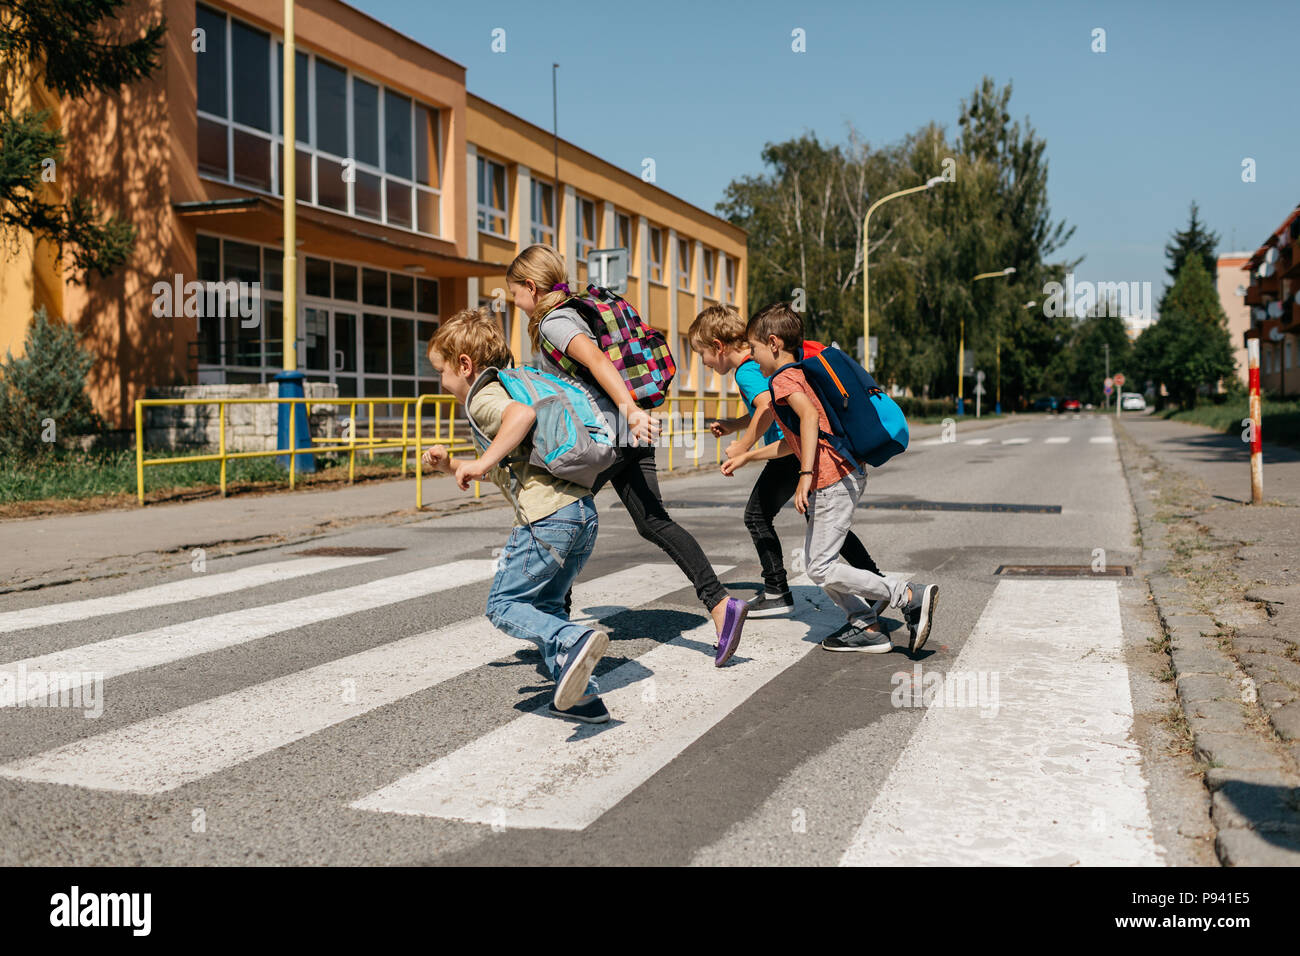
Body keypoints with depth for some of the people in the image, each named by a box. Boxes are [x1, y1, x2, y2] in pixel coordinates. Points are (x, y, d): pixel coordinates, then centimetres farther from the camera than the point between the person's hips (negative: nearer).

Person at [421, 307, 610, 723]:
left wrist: (482, 462, -20)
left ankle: (574, 641, -21)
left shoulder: (482, 398, -2)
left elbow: (523, 413, -26)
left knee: (503, 604, 0)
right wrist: (450, 464, 25)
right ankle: (581, 695, 13)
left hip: (548, 518, -9)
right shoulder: (505, 391, 28)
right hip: (583, 512, 9)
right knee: (545, 605, 18)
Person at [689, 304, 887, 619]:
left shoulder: (745, 371, -12)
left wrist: (742, 448, -20)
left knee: (757, 515, 3)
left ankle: (777, 594, 7)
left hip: (791, 449, -10)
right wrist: (736, 424, 26)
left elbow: (768, 406, -30)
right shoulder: (763, 362, 17)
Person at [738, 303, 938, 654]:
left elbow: (809, 415, -29)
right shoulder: (799, 376, 21)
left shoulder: (783, 379, -9)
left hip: (833, 482, -10)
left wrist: (806, 474, -33)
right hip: (848, 476, 10)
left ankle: (911, 596, -8)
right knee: (817, 562, 15)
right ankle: (866, 627, 14)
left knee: (822, 568, -6)